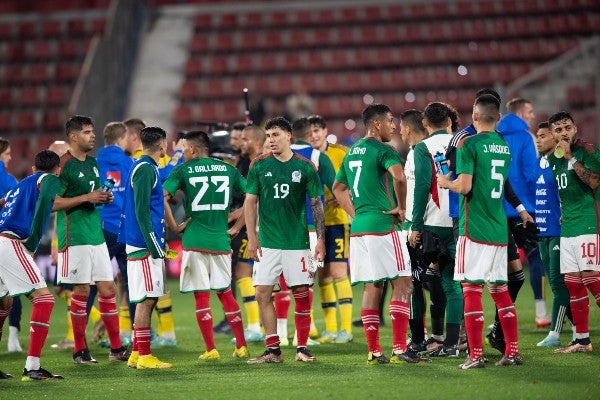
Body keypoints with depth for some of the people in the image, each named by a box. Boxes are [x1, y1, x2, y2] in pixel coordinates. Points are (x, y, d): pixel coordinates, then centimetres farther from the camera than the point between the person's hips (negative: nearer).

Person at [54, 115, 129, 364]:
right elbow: (53, 202, -16)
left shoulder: (92, 162, 14)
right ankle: (79, 351, 5)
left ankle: (116, 348, 10)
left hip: (96, 233, 8)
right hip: (75, 237, -8)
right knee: (82, 290, -3)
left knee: (107, 288, 6)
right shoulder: (64, 165, -11)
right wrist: (87, 198, -19)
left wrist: (104, 198, 4)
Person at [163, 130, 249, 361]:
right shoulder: (228, 169, 9)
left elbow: (162, 197, -12)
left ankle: (211, 350, -1)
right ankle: (241, 347, 10)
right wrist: (237, 226, 18)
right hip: (221, 241, 3)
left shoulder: (184, 170, -1)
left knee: (201, 296, 2)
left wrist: (173, 226, -1)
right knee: (225, 293, 14)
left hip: (195, 241, -3)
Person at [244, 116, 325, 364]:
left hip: (297, 241, -1)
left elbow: (317, 204, 4)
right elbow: (250, 202, 5)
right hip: (267, 242, 1)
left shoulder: (305, 167, 0)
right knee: (262, 293, -3)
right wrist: (251, 238, -1)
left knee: (301, 293, 0)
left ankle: (302, 348, 9)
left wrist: (321, 239, -2)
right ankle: (272, 350, 4)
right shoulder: (259, 165, 2)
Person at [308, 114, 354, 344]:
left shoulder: (341, 153, -4)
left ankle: (346, 328, -8)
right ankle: (330, 329, 12)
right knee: (323, 275, 6)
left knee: (338, 272, -10)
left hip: (336, 220, -5)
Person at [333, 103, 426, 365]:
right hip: (383, 226, -8)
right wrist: (401, 207, -15)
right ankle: (399, 350, -10)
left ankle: (373, 351, 8)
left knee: (372, 287, 9)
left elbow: (338, 188, 27)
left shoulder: (352, 152, 17)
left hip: (359, 227, 8)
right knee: (402, 284, -4)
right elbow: (398, 176, -28)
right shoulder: (383, 150, -9)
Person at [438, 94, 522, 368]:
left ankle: (475, 355, -7)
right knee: (500, 290, 12)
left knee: (471, 290, -4)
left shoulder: (470, 144, -10)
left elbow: (464, 186, -17)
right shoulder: (505, 146, 12)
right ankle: (512, 352, 12)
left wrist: (446, 182, 3)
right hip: (499, 229, 7)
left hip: (474, 229, -7)